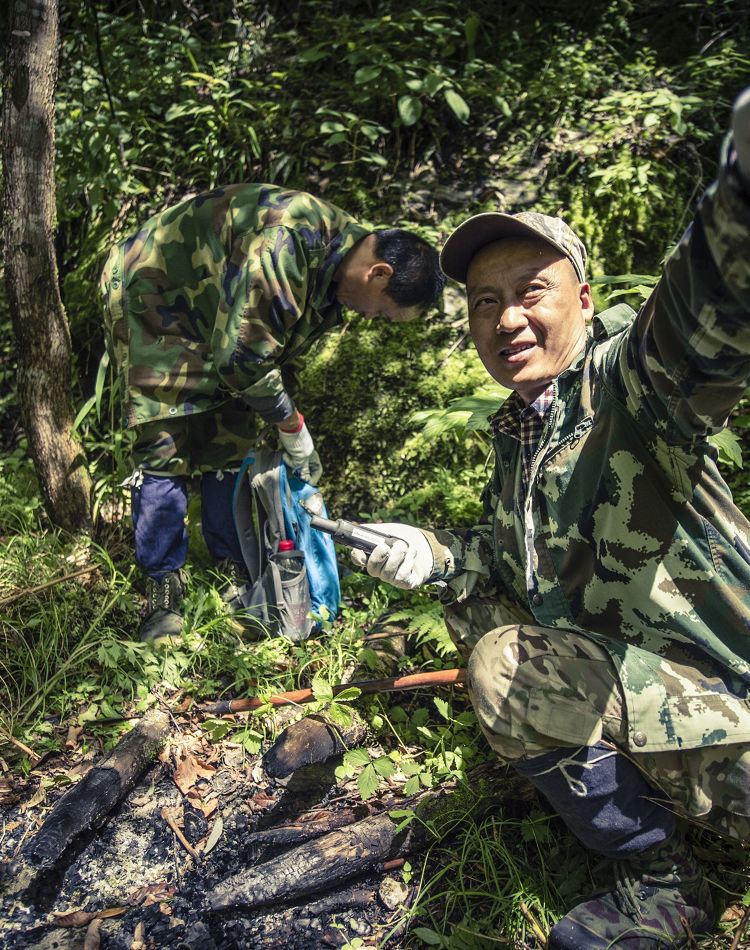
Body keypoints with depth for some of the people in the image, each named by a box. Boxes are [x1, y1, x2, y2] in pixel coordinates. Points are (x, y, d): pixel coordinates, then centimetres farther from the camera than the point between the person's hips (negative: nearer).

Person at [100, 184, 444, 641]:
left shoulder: (338, 265, -6)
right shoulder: (285, 247, -37)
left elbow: (285, 353, 4)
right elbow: (242, 359, -32)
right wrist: (294, 428, -18)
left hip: (208, 304, 8)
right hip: (150, 291, -8)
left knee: (232, 440, 5)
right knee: (165, 445, -11)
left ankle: (233, 566, 16)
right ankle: (164, 588, 0)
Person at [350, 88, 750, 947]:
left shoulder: (627, 374, -15)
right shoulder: (514, 431, 10)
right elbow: (516, 558, 20)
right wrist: (436, 555, 2)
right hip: (619, 673, 8)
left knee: (512, 670, -25)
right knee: (480, 595, 11)